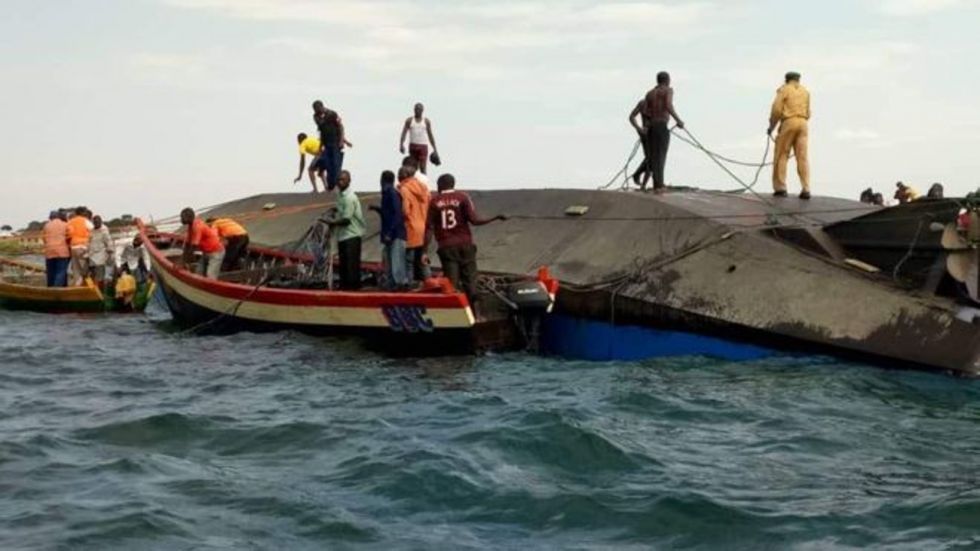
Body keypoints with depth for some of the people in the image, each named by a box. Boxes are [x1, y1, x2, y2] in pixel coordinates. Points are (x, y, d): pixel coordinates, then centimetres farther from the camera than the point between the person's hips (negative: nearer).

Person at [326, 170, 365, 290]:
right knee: (343, 262, 12)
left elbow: (346, 220, -18)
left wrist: (332, 222, -10)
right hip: (342, 235, 9)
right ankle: (344, 284, 18)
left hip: (351, 235, -9)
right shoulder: (340, 195, 12)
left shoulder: (350, 198, -16)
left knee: (352, 262, -7)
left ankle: (353, 285, -4)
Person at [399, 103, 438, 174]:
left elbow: (430, 135, 10)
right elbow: (404, 133, 0)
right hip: (413, 146, 1)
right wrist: (401, 144, -14)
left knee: (422, 167, -14)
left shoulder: (426, 121, 6)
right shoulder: (409, 120, 6)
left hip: (423, 146, -1)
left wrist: (434, 149, 8)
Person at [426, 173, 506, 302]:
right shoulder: (462, 197, 1)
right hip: (464, 245, 0)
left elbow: (430, 228, -1)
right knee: (469, 279, 3)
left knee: (452, 282, -1)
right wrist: (496, 218, 3)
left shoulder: (434, 201, 3)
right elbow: (474, 220, -8)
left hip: (446, 247, 0)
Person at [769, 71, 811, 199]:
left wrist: (771, 126, 4)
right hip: (803, 123, 4)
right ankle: (805, 189, -8)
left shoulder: (784, 89, 4)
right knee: (803, 157, 0)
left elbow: (776, 109, -6)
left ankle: (780, 188, -2)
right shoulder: (805, 91, 18)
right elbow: (807, 112, 16)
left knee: (782, 155, 3)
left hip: (788, 123, -4)